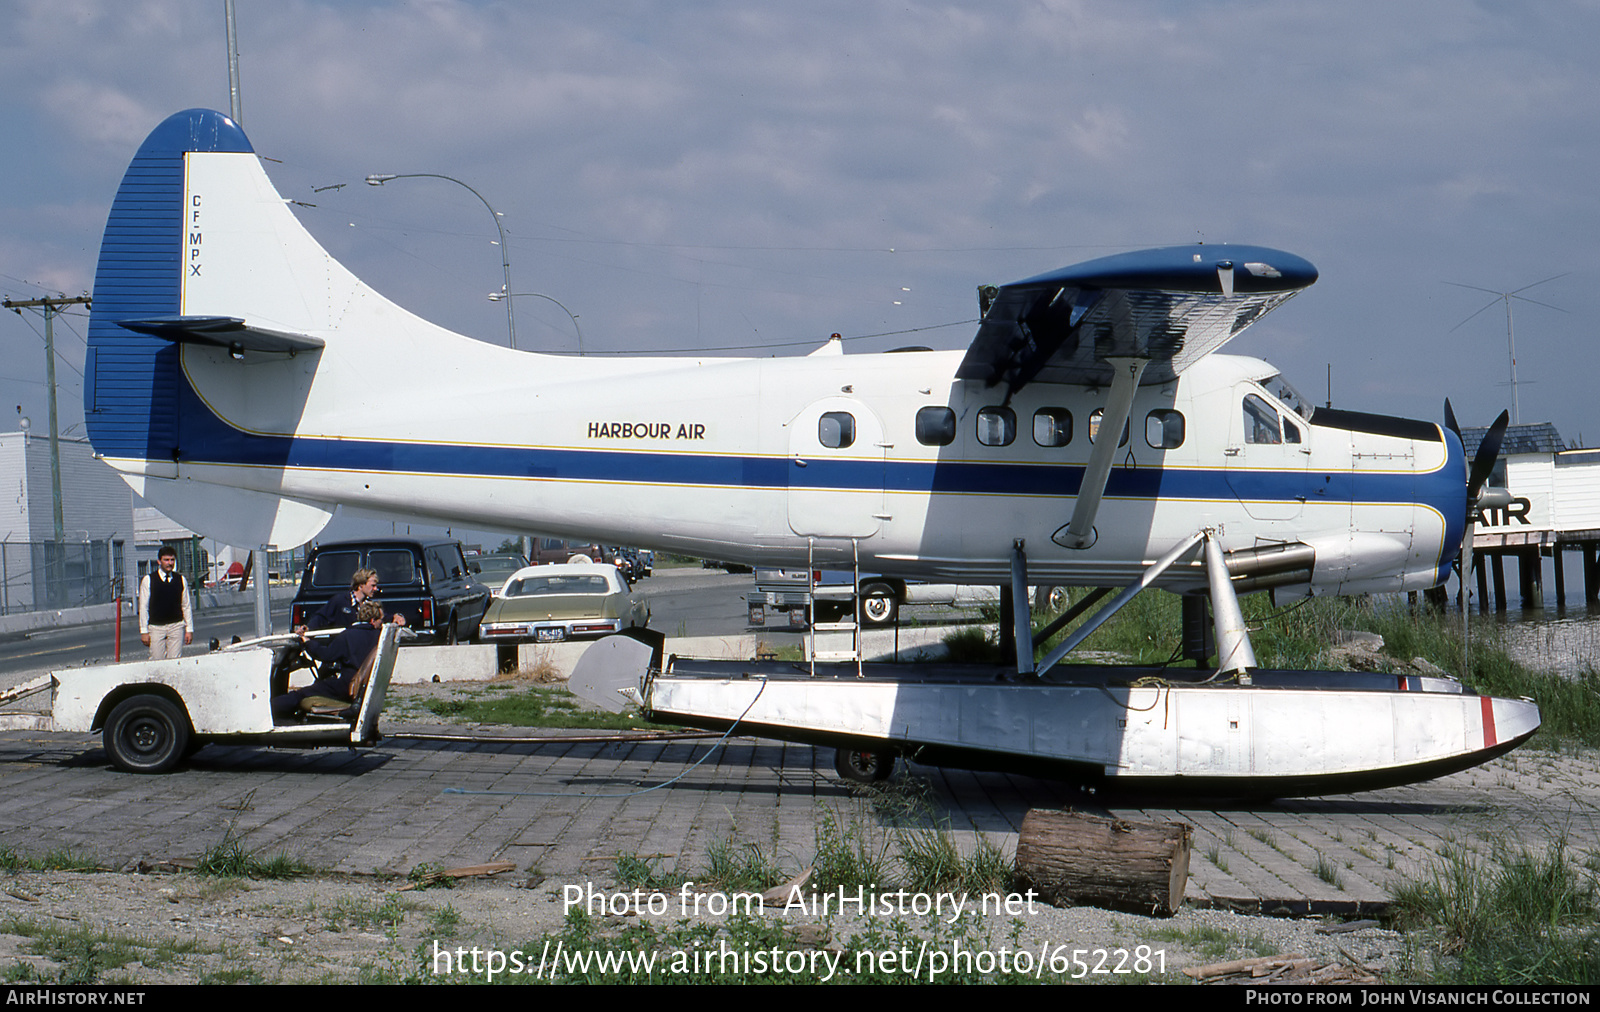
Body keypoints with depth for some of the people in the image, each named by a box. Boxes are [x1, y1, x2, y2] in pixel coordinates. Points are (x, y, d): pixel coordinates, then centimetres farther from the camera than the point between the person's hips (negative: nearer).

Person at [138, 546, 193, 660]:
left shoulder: (181, 580, 9)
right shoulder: (148, 580, 2)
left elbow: (186, 606, 11)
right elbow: (143, 607, 2)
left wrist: (189, 629, 6)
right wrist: (144, 631, -3)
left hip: (176, 626, 2)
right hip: (156, 628, -2)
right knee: (157, 662, -6)